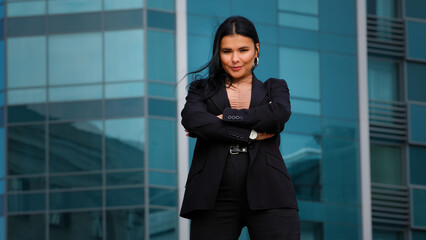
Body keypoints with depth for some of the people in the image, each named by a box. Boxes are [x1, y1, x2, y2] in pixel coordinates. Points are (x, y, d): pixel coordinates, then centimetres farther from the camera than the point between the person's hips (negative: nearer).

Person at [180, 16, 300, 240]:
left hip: (268, 195, 0)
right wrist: (250, 135, -7)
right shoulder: (201, 89, 19)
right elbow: (193, 120, -4)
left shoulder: (275, 88, 21)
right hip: (215, 199, 0)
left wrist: (225, 118, -4)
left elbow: (279, 114, -4)